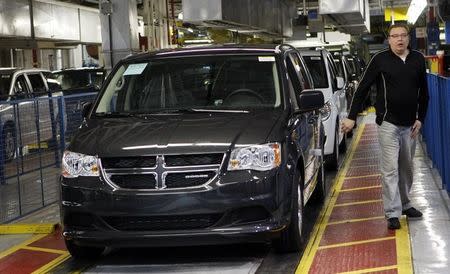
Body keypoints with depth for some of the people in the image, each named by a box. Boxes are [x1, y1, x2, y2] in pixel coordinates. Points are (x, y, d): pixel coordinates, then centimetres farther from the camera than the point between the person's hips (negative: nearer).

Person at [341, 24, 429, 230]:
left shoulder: (418, 59, 5)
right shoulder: (381, 59, -6)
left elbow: (423, 92, 13)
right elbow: (362, 88, -4)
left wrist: (420, 119, 6)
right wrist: (351, 117, -9)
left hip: (410, 125, 4)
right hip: (388, 123, -4)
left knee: (407, 168, 15)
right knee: (390, 170, -5)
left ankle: (404, 204, 31)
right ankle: (392, 214, -2)